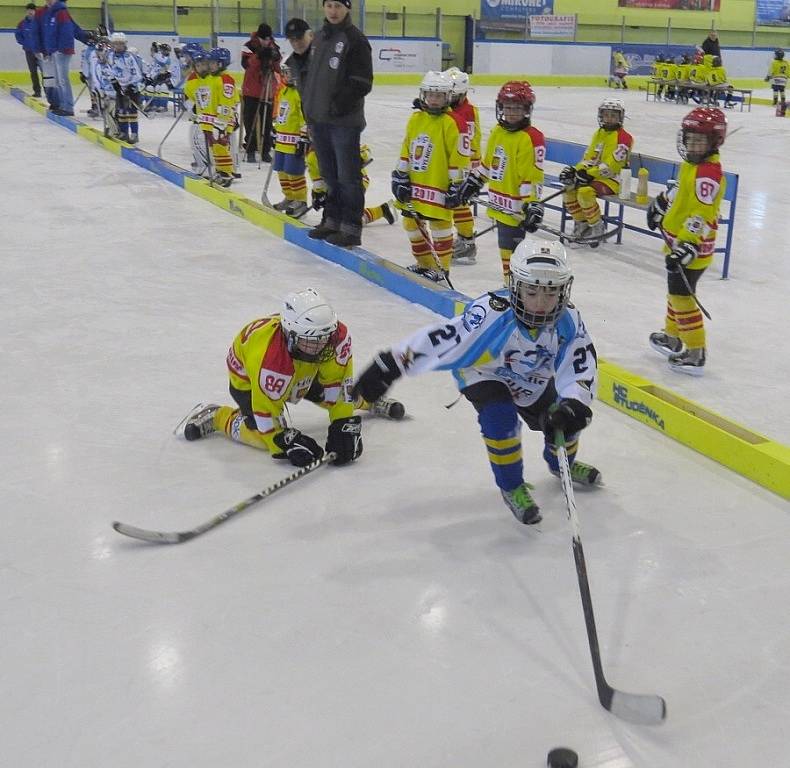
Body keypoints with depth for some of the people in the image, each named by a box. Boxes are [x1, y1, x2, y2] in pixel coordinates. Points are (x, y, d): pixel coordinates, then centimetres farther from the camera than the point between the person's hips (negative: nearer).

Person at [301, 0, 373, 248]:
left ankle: (351, 228, 0)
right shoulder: (319, 39, 16)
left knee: (348, 176, -5)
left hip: (344, 121, -8)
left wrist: (340, 103, -21)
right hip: (319, 119, 8)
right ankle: (332, 220, 25)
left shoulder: (355, 40, -8)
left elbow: (362, 83, -14)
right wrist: (308, 109, 18)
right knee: (329, 173, 15)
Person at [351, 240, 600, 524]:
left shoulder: (568, 319, -27)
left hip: (533, 378, 5)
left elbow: (581, 366, -26)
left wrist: (573, 405, -46)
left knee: (566, 416, 4)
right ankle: (511, 486, -2)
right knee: (501, 418, -27)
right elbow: (440, 340, -43)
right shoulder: (493, 313, -41)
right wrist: (388, 367, -46)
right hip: (483, 371, -4)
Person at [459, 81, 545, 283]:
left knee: (510, 247, -8)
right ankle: (510, 281, 30)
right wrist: (474, 182, 26)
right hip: (499, 204, 8)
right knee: (505, 245, 17)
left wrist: (532, 206, -23)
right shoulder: (498, 131, 10)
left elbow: (533, 177, -20)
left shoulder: (532, 138, -16)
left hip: (515, 207, -8)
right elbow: (488, 162, 24)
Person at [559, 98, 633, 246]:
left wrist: (589, 173, -24)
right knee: (568, 188, -7)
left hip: (613, 179, -8)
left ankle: (596, 227, -14)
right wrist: (575, 170, -4)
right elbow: (588, 158, 15)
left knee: (585, 192, -31)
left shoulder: (624, 137, -13)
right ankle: (581, 223, 3)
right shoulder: (598, 134, 15)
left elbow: (612, 165, -20)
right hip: (594, 176, 9)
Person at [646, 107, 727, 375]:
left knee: (681, 296, -8)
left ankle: (695, 353, -2)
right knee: (676, 290, 22)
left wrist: (688, 247, -34)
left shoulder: (709, 173, -23)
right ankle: (672, 337, 40)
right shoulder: (693, 164, 8)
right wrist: (660, 205, 37)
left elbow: (702, 215, -30)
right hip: (678, 241, 10)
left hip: (693, 247, -10)